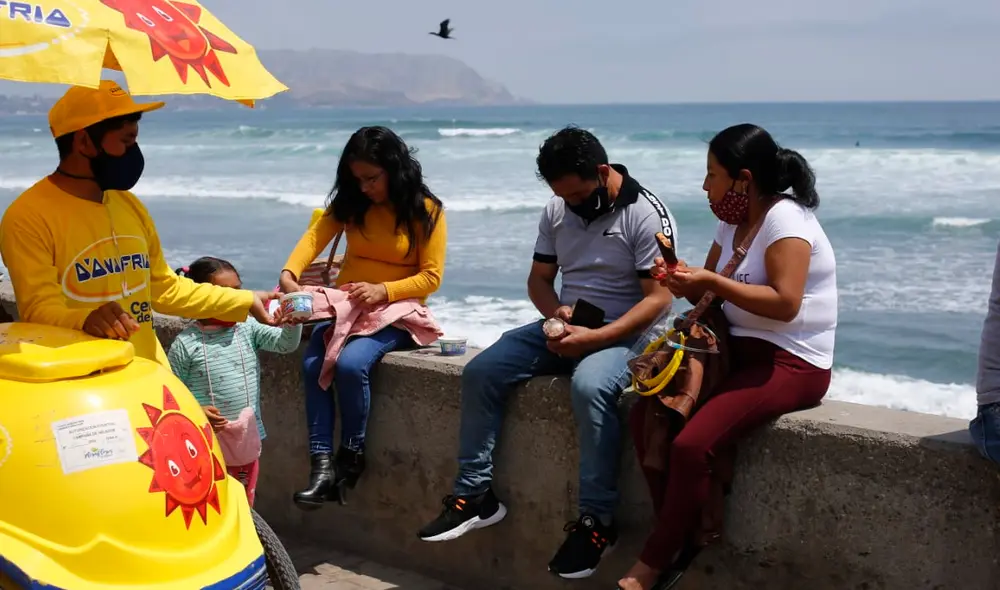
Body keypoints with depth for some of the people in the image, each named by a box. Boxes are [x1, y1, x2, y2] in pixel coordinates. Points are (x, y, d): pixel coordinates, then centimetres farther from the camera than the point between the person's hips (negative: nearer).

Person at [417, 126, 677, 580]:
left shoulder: (647, 214, -13)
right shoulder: (557, 210, 6)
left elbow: (658, 298, -18)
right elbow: (538, 279, 13)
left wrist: (595, 337, -27)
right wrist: (555, 312, -11)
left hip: (623, 334, -7)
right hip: (565, 326, 7)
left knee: (589, 387, -37)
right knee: (480, 372, -9)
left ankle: (597, 520, -27)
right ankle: (475, 493, -3)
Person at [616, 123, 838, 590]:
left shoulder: (785, 218, -15)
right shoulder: (732, 223, 11)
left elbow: (784, 303, -26)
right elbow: (710, 294, 15)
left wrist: (710, 281, -23)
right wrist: (682, 280, -7)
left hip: (791, 364, -9)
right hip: (739, 351, 9)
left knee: (690, 446, -24)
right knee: (648, 414, -4)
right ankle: (687, 533, 4)